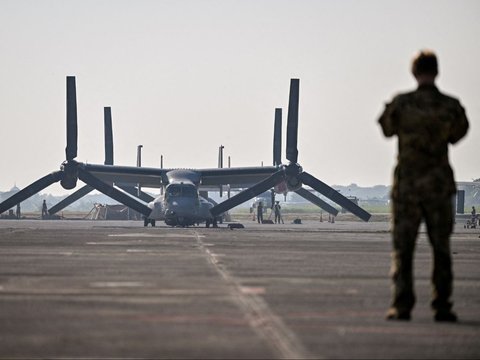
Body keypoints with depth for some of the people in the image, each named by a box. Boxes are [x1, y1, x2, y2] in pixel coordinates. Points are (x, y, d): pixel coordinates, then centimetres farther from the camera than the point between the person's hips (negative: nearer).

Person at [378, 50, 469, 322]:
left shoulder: (401, 103, -8)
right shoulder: (451, 106, -5)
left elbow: (387, 129, 10)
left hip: (406, 185, -1)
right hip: (439, 185, 1)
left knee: (403, 248, 4)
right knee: (441, 248, 8)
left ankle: (402, 306, -2)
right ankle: (442, 306, 5)